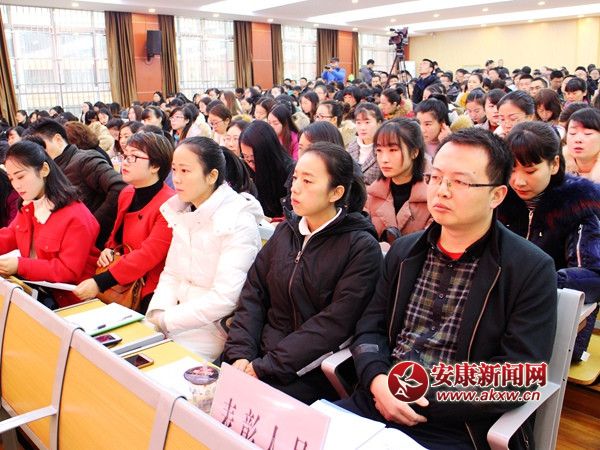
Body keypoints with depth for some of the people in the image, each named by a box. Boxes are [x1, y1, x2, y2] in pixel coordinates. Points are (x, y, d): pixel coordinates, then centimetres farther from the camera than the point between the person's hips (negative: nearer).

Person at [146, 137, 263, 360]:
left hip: (213, 327, -6)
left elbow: (224, 299, -21)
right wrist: (157, 314, -9)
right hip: (183, 313, 7)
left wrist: (166, 321, -17)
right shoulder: (181, 212, 6)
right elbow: (171, 274, 8)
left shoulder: (239, 223, -17)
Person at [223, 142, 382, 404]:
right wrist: (241, 354, -9)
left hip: (310, 371, -5)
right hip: (259, 352, 5)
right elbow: (253, 294, 5)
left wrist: (265, 366, -18)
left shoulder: (362, 248, -9)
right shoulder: (286, 231, 10)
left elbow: (334, 323, -15)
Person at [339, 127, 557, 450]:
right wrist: (377, 380, -12)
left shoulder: (531, 270, -7)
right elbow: (371, 325, 7)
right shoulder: (404, 250, 8)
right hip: (378, 403, 5)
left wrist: (426, 400, -16)